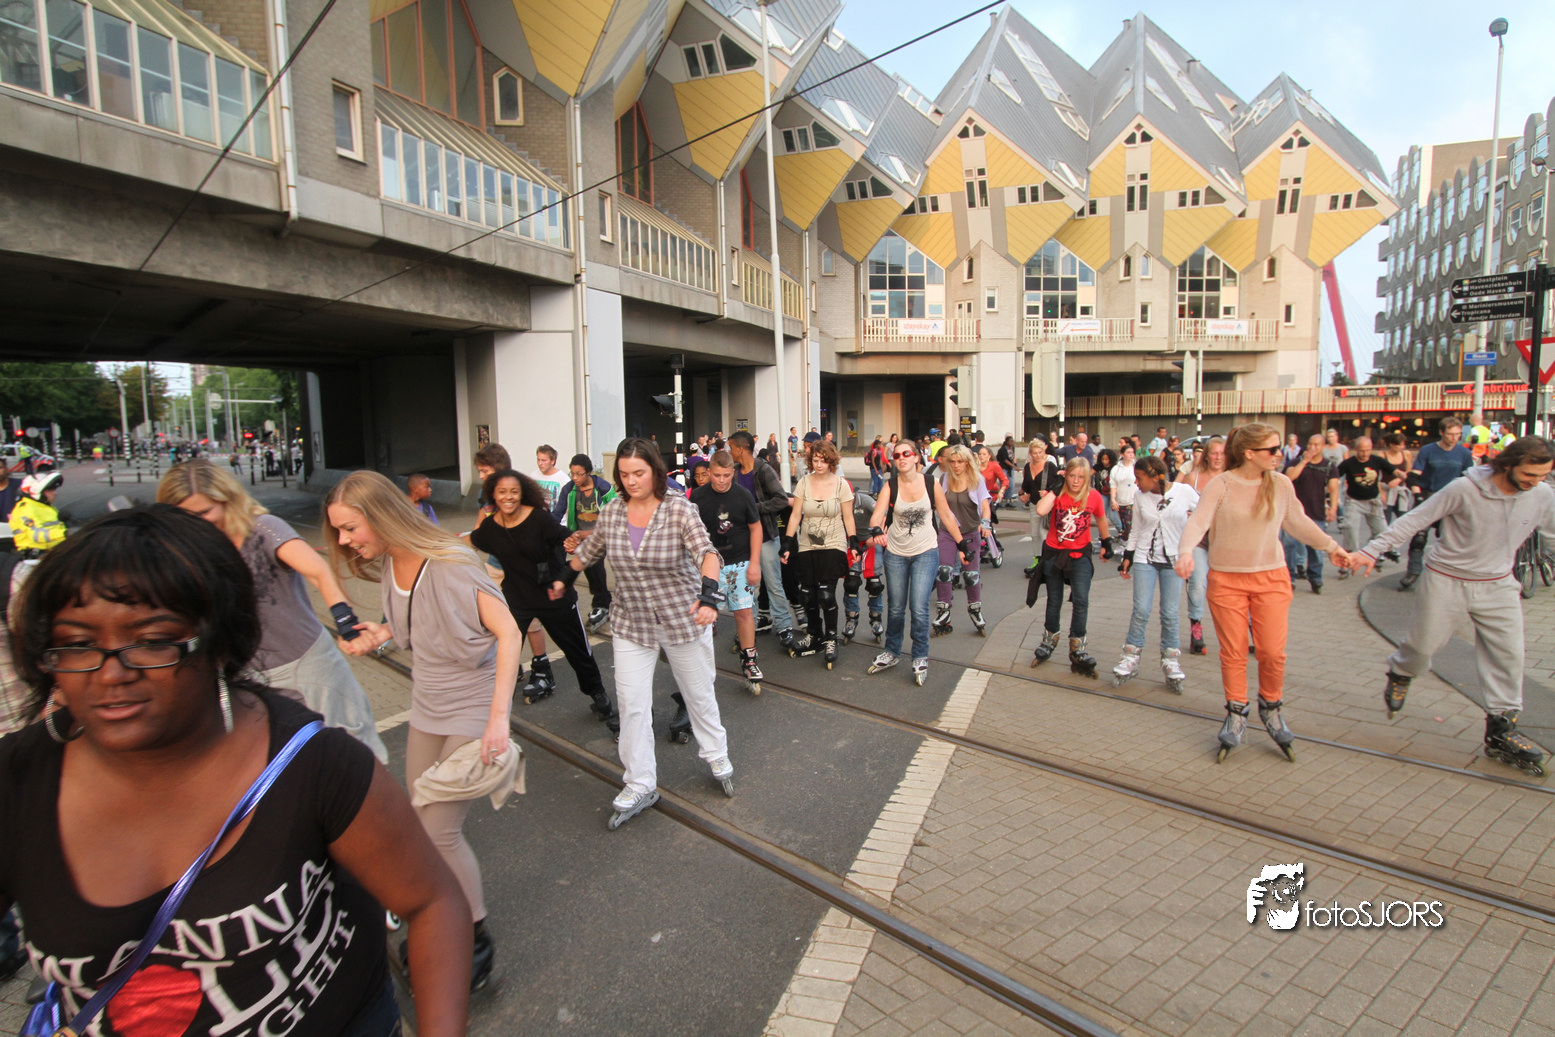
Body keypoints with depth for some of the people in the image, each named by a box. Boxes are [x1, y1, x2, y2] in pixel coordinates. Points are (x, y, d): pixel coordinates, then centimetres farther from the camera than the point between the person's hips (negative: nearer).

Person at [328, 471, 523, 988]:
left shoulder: (450, 563, -23)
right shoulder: (388, 565, 2)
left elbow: (507, 632, -26)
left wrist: (498, 717, -32)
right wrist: (383, 632, -3)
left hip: (472, 711, -7)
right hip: (427, 708, 8)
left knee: (441, 830, -4)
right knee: (421, 824, 12)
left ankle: (477, 940, 17)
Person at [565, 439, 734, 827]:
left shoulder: (680, 509, -16)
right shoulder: (612, 511, -4)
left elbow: (705, 551, -31)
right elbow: (590, 550, 15)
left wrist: (709, 593, -48)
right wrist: (564, 577, 24)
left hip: (684, 618, -3)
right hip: (631, 623, 3)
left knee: (698, 693, 13)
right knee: (631, 704, 1)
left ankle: (718, 759, 37)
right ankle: (639, 786, 16)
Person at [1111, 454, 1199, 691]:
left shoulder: (1184, 491, -8)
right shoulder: (1141, 497, 1)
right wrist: (1128, 555, 10)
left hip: (1173, 559, -1)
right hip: (1145, 558, 1)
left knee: (1170, 613, 0)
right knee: (1141, 611, -4)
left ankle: (1171, 662, 16)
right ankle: (1130, 658, 10)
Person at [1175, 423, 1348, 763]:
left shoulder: (1280, 484, 3)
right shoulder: (1221, 485, -9)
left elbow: (1298, 522, 18)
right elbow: (1198, 522, -18)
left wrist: (1331, 546, 22)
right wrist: (1186, 551, -35)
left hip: (1271, 577, 3)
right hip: (1226, 579, -2)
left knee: (1273, 651, 0)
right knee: (1233, 652, 3)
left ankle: (1270, 709, 24)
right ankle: (1236, 715, 19)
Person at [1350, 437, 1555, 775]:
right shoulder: (1464, 489, -19)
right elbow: (1415, 520, -14)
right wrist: (1372, 550, -19)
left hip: (1498, 585, 4)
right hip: (1447, 580, -4)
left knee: (1509, 655, 1)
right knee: (1423, 644, 3)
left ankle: (1501, 729, 13)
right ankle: (1399, 675, 37)